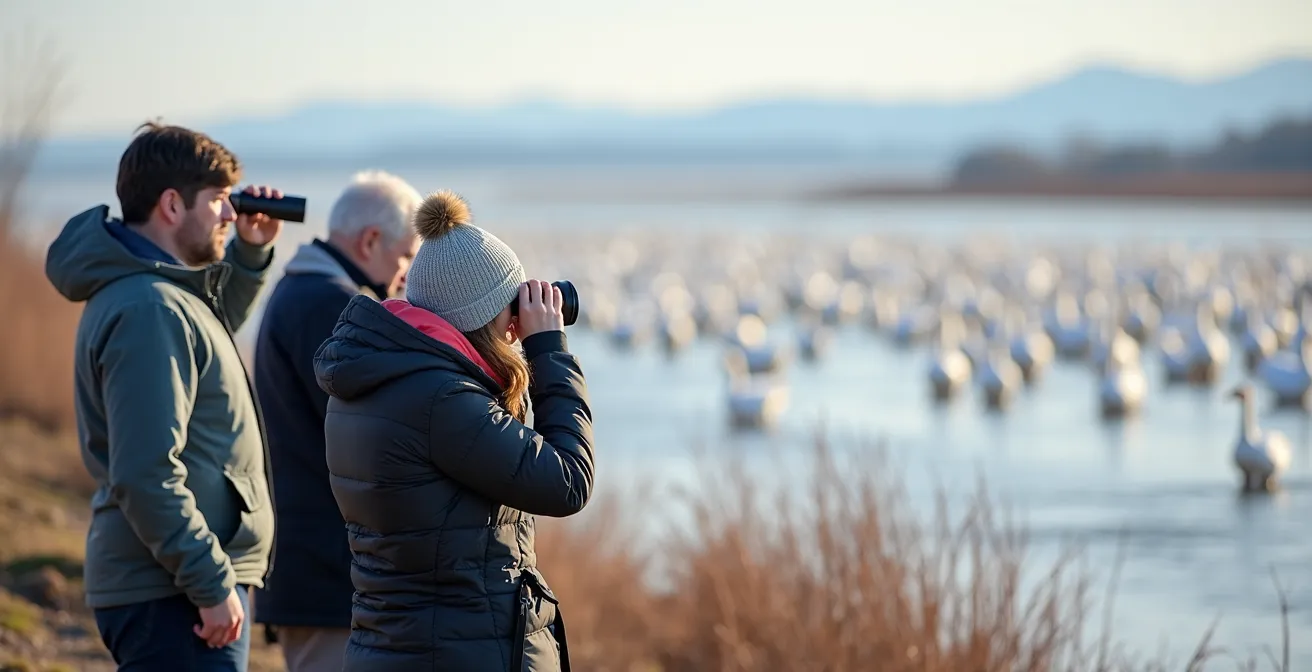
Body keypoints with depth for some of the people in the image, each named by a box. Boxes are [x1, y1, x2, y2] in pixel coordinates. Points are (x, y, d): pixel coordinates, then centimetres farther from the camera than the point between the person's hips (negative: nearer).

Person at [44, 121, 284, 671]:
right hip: (174, 601, -11)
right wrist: (211, 583, -22)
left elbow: (211, 331, 37)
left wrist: (250, 254, 20)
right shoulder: (148, 311, -19)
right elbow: (146, 475, -25)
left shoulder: (164, 293, 13)